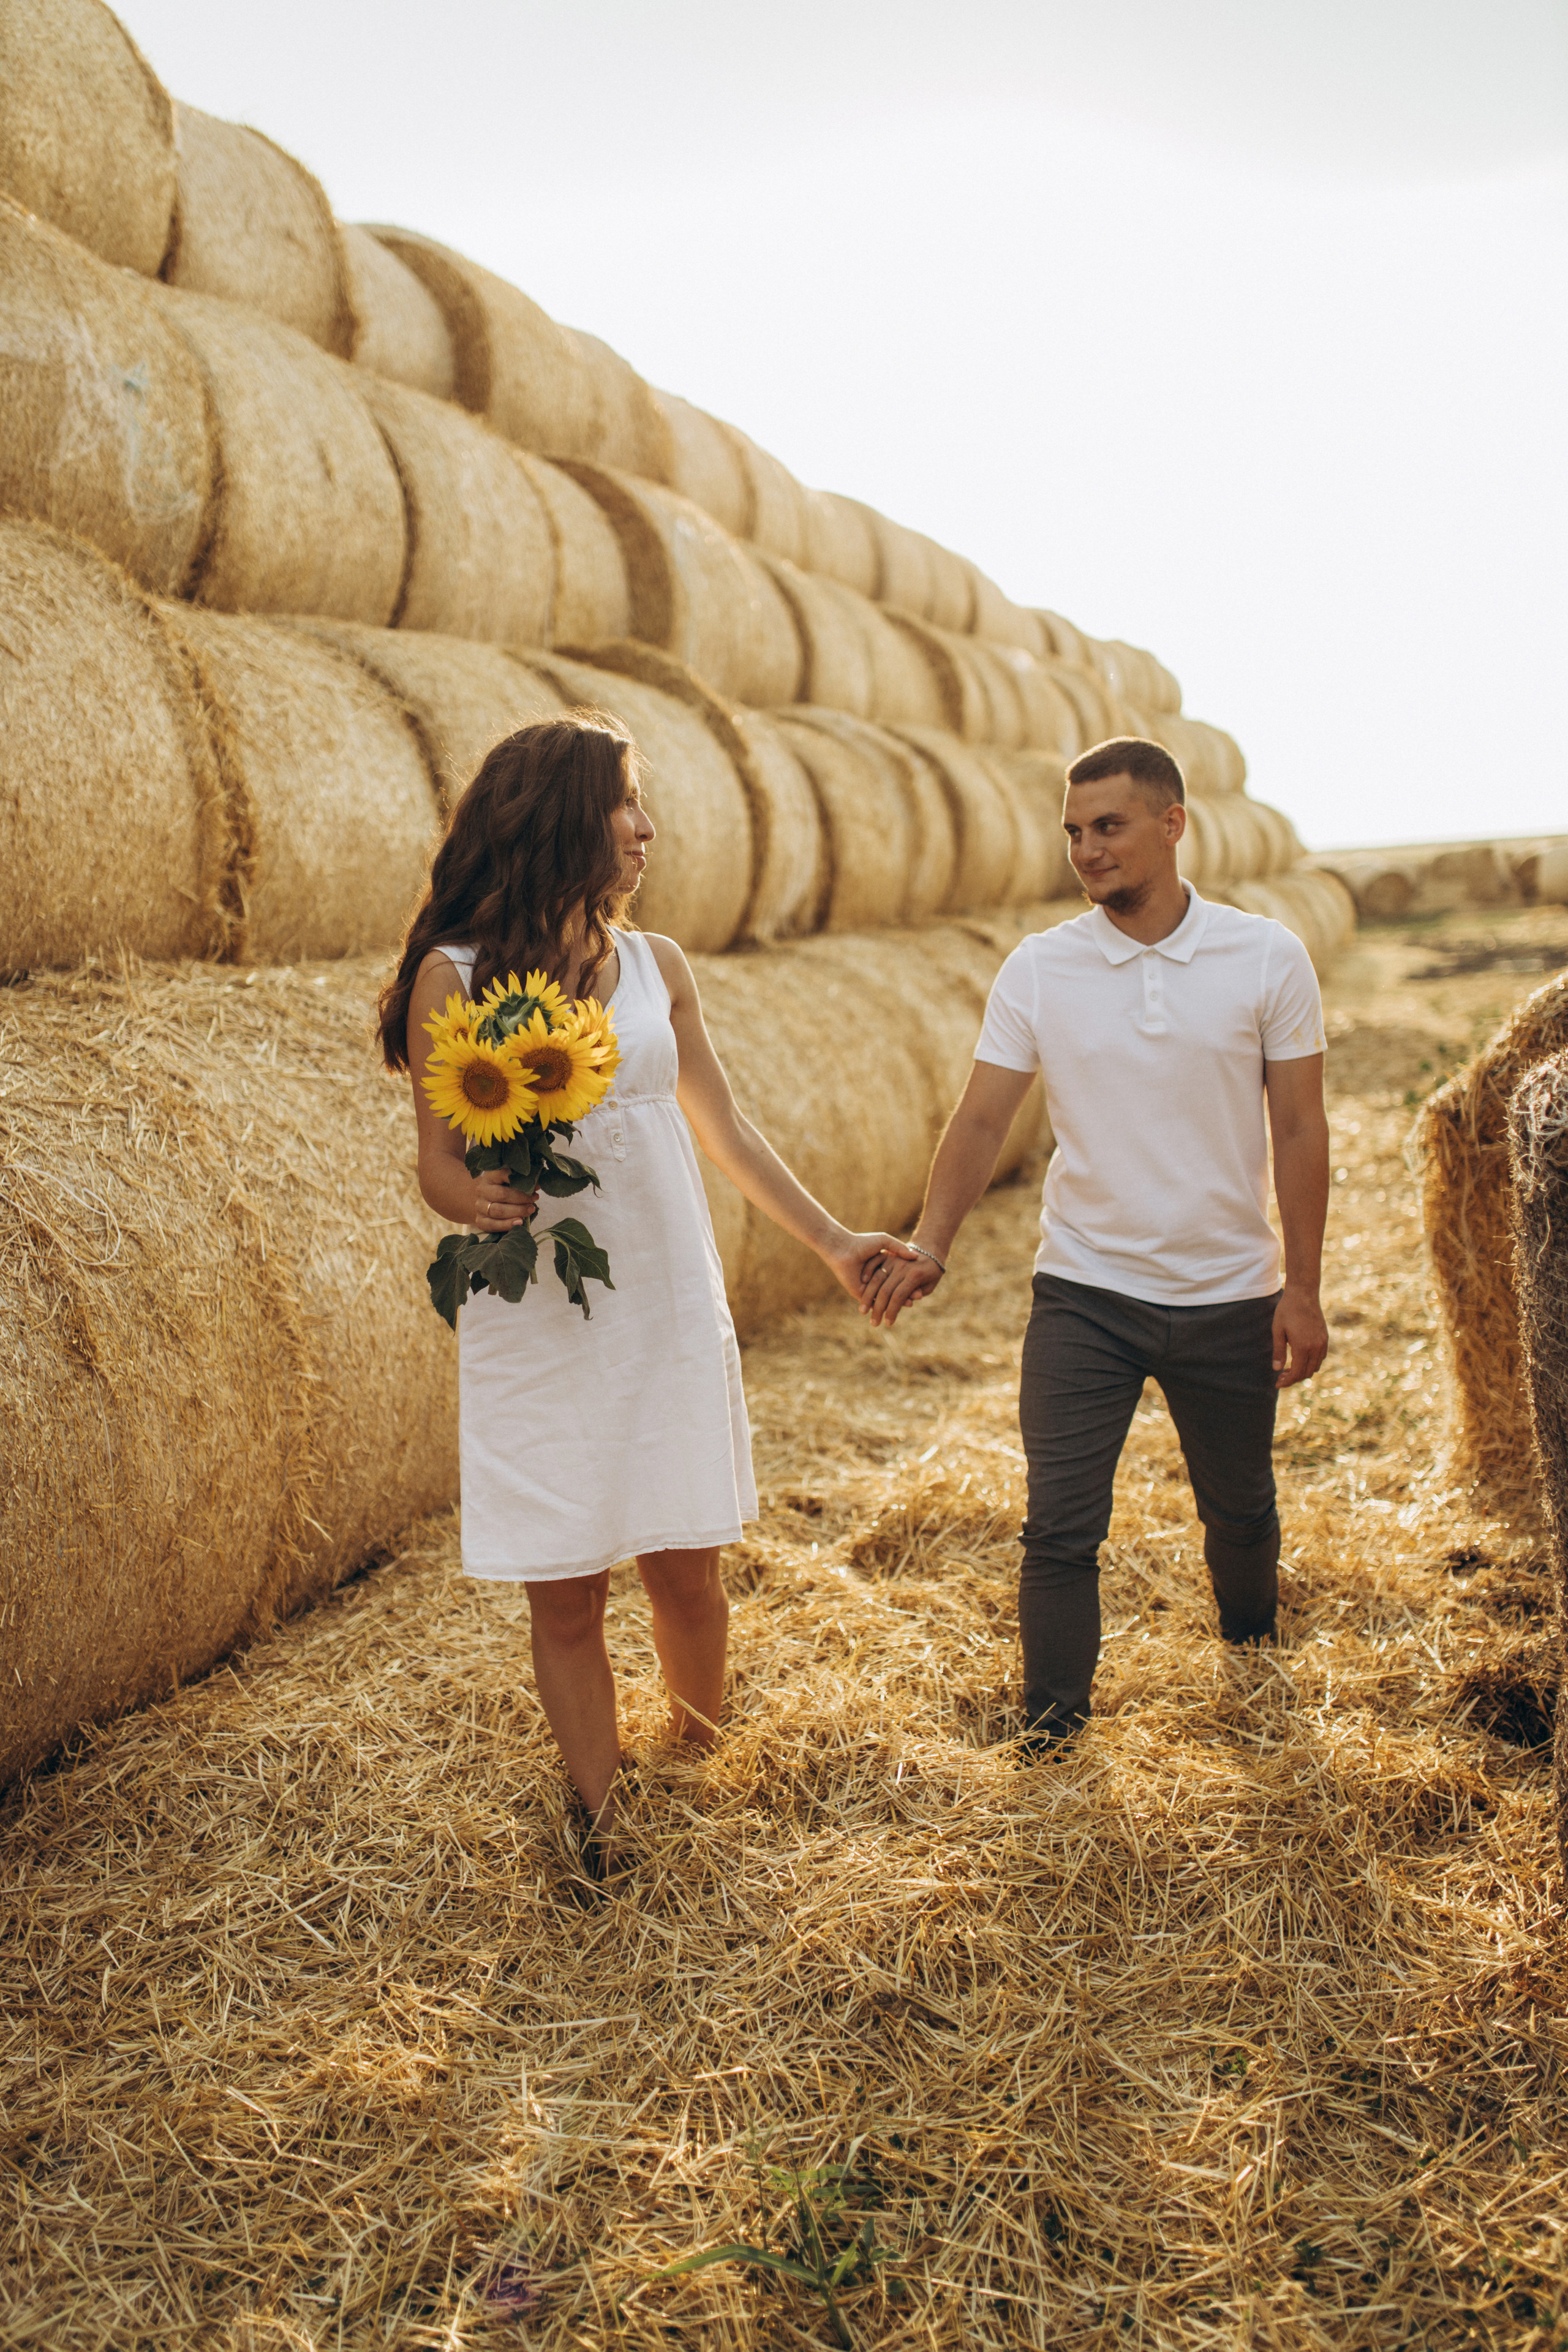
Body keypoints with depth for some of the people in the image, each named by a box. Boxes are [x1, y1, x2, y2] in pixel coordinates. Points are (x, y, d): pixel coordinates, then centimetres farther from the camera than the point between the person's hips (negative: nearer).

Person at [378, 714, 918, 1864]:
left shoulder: (656, 966, 8)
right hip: (537, 1327, -3)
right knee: (565, 1595, 4)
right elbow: (439, 1162, -1)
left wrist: (833, 1241, 15)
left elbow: (727, 1132, 15)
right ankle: (605, 1832, 20)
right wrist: (477, 1198, -24)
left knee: (687, 1570, 7)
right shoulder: (454, 975, -3)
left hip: (671, 1309, 3)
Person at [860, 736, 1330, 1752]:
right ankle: (1051, 1731, 14)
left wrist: (1303, 1289, -4)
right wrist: (929, 1247, -18)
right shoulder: (1039, 969, -4)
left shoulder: (1268, 957, -5)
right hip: (1083, 1295, 0)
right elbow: (984, 1117, -5)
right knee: (1061, 1526, -3)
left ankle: (1253, 1652, 47)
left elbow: (1300, 1130, -2)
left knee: (1242, 1513, 18)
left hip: (1229, 1297, 1)